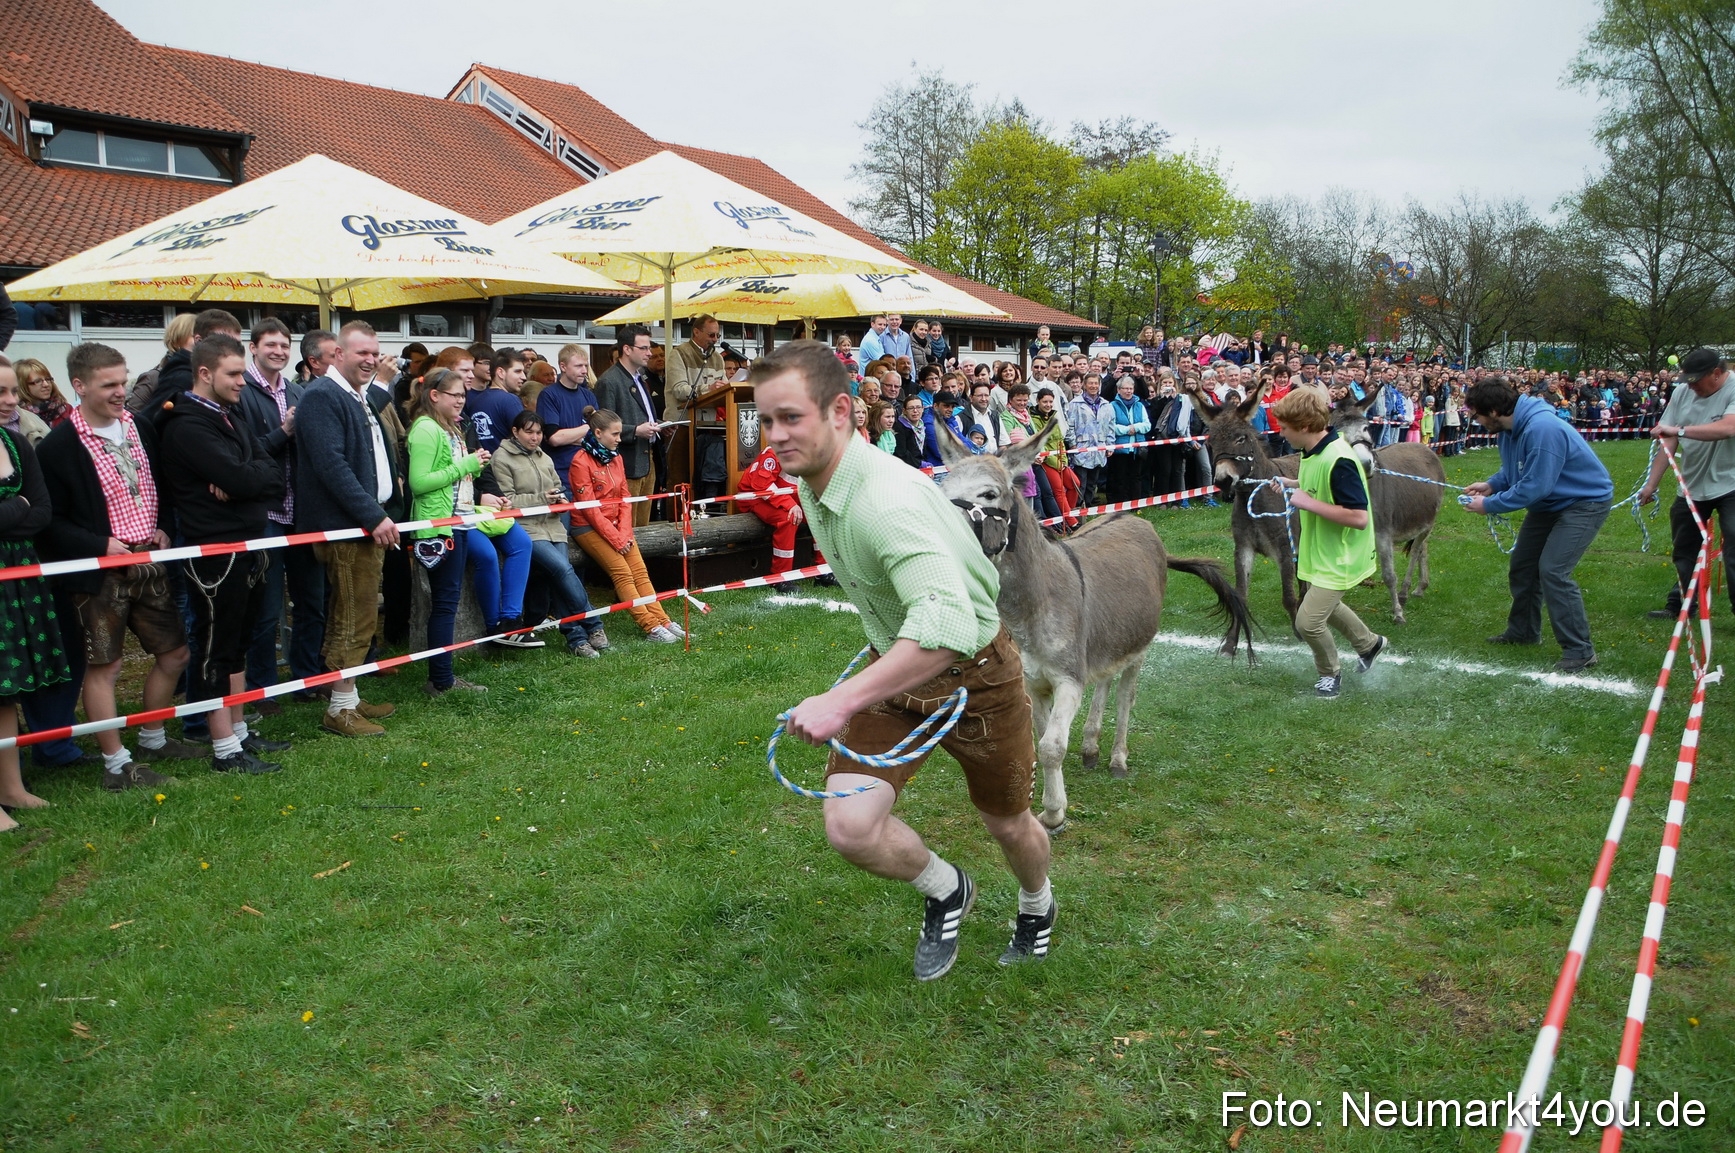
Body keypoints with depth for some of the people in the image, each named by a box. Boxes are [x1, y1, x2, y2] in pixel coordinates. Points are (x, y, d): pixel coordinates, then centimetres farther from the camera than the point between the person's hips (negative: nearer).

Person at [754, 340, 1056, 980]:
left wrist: (842, 700, -55)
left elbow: (949, 624, -50)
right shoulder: (811, 483, -6)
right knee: (849, 826, -12)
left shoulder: (888, 500, -35)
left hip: (973, 670, -6)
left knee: (1007, 823, 17)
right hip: (894, 664, 6)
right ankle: (945, 892, 20)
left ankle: (1037, 904, 53)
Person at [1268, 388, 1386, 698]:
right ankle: (1369, 643, 51)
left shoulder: (1338, 460, -30)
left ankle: (1331, 673, 19)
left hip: (1339, 558, -10)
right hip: (1320, 550, 10)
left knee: (1308, 621, -8)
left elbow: (1359, 517, -33)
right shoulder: (1315, 451, -1)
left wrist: (1309, 503, -30)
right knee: (1324, 607, 27)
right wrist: (1293, 484, 3)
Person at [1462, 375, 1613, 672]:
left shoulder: (1542, 430, -34)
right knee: (1522, 566, 16)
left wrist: (1489, 505, -22)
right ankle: (1523, 631, 35)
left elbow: (1533, 487, -32)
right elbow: (1515, 470, 12)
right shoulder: (1511, 428, -3)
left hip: (1585, 502, -10)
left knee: (1552, 571, -19)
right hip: (1549, 502, 10)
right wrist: (1491, 485, -7)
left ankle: (1580, 650, -10)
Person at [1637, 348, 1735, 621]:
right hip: (1692, 485, 6)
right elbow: (1668, 442, 1)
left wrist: (1679, 429, -38)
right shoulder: (1683, 393, 1)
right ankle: (1680, 606, 29)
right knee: (1684, 550, 16)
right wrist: (1651, 484, 0)